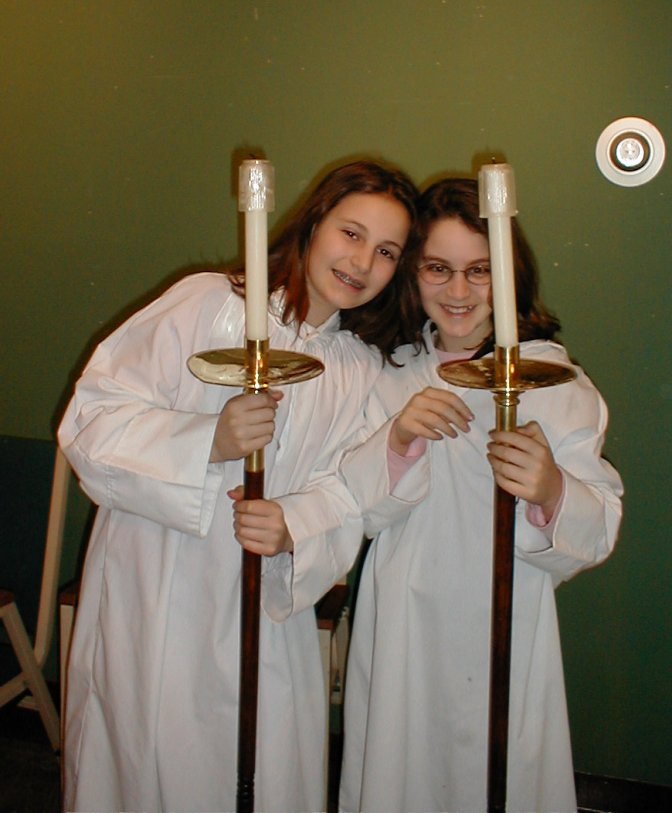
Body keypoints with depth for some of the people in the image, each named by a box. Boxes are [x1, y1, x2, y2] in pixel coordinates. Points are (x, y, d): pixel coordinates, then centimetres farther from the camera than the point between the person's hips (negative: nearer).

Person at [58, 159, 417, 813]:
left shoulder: (365, 368, 6)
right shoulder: (209, 303, -9)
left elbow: (346, 492, 0)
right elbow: (89, 422, -11)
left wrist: (294, 528, -21)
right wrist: (209, 442, -24)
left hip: (265, 619, 4)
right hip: (152, 608, -3)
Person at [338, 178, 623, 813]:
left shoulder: (554, 377, -7)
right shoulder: (389, 371, 2)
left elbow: (598, 533, -11)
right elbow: (354, 510, -1)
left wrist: (552, 492, -32)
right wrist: (397, 441, -19)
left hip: (505, 638, -2)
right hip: (400, 637, 3)